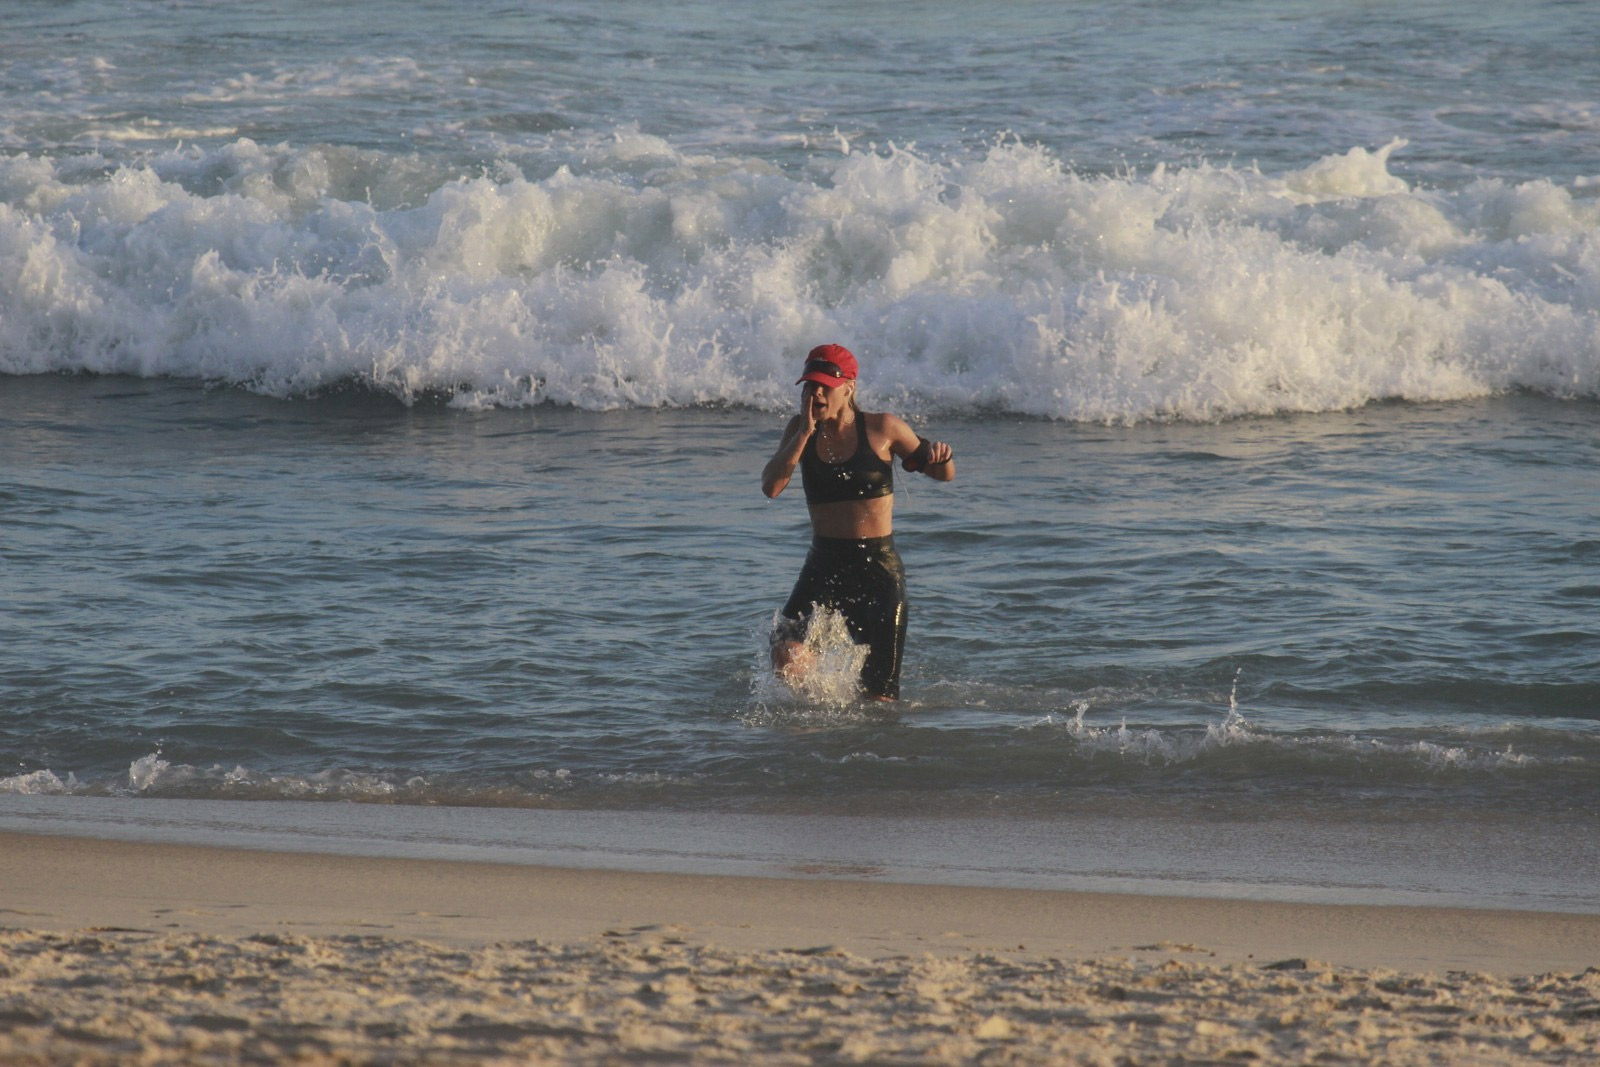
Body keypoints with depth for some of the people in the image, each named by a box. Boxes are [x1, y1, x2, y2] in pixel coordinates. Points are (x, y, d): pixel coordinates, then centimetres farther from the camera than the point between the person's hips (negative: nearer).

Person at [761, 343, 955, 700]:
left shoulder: (882, 428, -4)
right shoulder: (800, 430, 4)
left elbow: (943, 475, 5)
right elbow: (770, 486, -11)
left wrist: (940, 456, -19)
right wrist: (805, 433, -16)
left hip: (878, 567, -2)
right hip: (823, 564, 2)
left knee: (879, 696, 0)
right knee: (786, 658, -22)